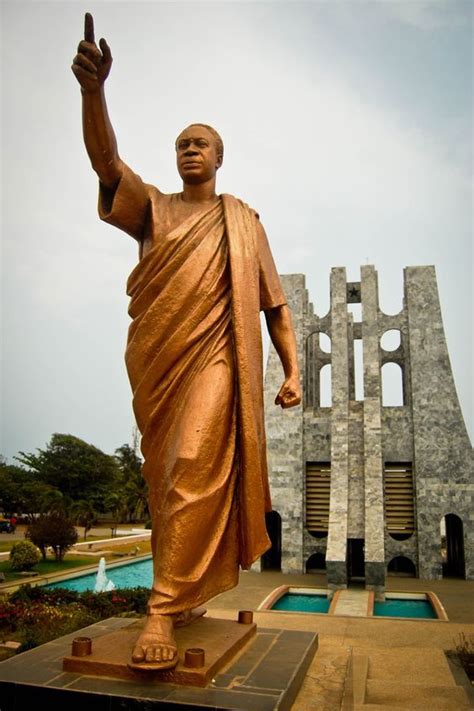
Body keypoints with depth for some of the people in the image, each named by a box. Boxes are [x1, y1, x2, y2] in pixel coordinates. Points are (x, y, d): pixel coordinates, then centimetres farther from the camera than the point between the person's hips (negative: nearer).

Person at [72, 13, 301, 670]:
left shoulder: (243, 220, 16)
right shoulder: (152, 208, 17)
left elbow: (274, 302, 11)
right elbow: (106, 159, -4)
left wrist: (293, 369, 1)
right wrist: (93, 88, -21)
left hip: (215, 355, -2)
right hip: (156, 358, 2)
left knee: (196, 469, -17)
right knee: (166, 480, 7)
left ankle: (165, 607, -11)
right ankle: (185, 592, 24)